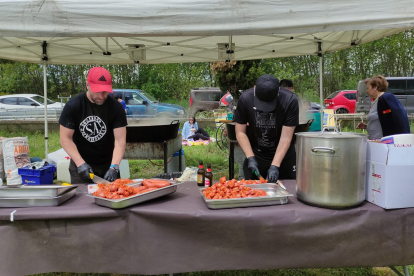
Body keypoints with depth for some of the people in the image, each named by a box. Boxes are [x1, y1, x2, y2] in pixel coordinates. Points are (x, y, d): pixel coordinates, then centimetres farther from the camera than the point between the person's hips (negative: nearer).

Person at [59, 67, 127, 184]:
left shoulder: (116, 108, -11)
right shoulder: (72, 106, -10)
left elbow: (120, 140, -16)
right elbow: (65, 138, -9)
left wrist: (114, 167, -28)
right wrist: (80, 163, -19)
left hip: (108, 164, 1)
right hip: (80, 164, 0)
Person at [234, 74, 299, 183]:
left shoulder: (290, 100, -20)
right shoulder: (245, 99, -16)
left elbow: (286, 138, -19)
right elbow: (240, 132, -9)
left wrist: (275, 166, -24)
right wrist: (250, 158, -16)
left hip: (283, 154, 0)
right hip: (255, 154, 1)